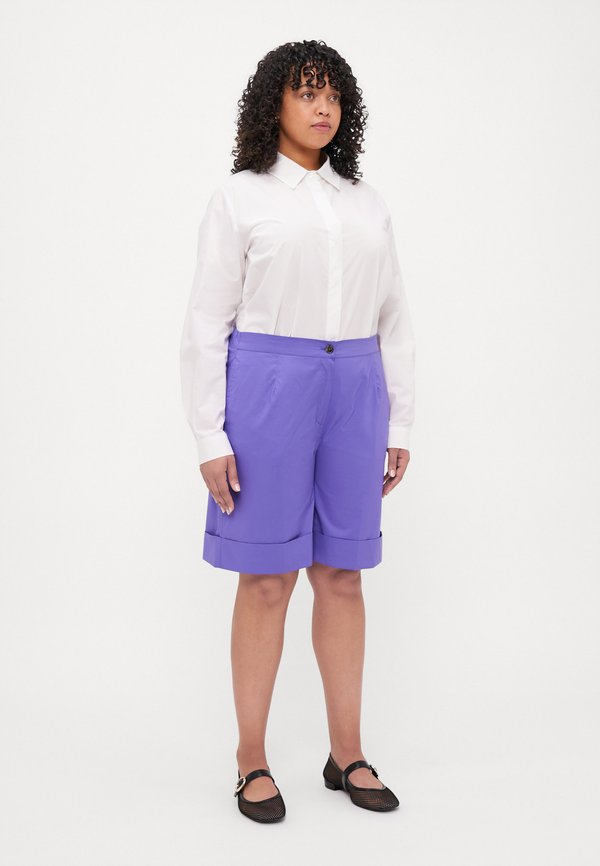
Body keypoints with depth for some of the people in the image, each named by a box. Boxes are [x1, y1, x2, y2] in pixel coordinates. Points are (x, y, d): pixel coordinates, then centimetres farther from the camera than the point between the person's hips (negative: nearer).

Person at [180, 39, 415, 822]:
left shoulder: (366, 203, 12)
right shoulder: (239, 198, 0)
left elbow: (392, 322, 14)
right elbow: (207, 324, -3)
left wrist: (399, 426, 9)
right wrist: (210, 438, -10)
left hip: (352, 392, 4)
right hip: (267, 387, -4)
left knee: (342, 575, 8)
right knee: (267, 579, 0)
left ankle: (347, 753, 19)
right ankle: (252, 759, 14)